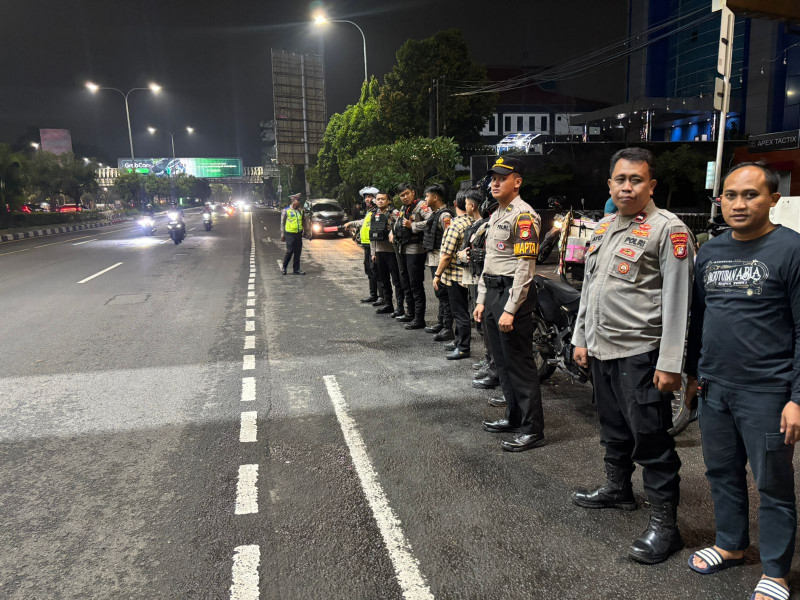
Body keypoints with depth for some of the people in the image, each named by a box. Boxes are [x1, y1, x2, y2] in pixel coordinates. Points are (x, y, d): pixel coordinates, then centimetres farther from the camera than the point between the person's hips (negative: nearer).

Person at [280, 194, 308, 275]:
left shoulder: (301, 211, 11)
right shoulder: (286, 211, -1)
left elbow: (304, 221, 19)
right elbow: (282, 223, 1)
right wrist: (282, 235, -2)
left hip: (299, 234, 5)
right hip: (290, 234, -4)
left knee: (298, 253, 5)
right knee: (290, 251, -6)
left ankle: (296, 269, 13)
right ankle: (284, 267, 12)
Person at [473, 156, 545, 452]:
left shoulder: (524, 216, -12)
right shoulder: (496, 215, 17)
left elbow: (525, 267, -19)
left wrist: (510, 310, -22)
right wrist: (481, 301, 17)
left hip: (513, 294, -9)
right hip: (492, 294, 10)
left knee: (520, 365, -4)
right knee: (502, 362, 17)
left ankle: (532, 430, 6)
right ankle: (514, 417, 31)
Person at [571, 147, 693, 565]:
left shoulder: (668, 229, -11)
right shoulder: (602, 227, 13)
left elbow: (678, 300, -15)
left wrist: (670, 363, -18)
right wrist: (581, 338, 17)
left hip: (641, 352, -7)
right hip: (601, 349, 8)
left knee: (651, 439, -1)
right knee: (614, 428, 22)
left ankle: (664, 522, 12)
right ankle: (617, 488, 40)